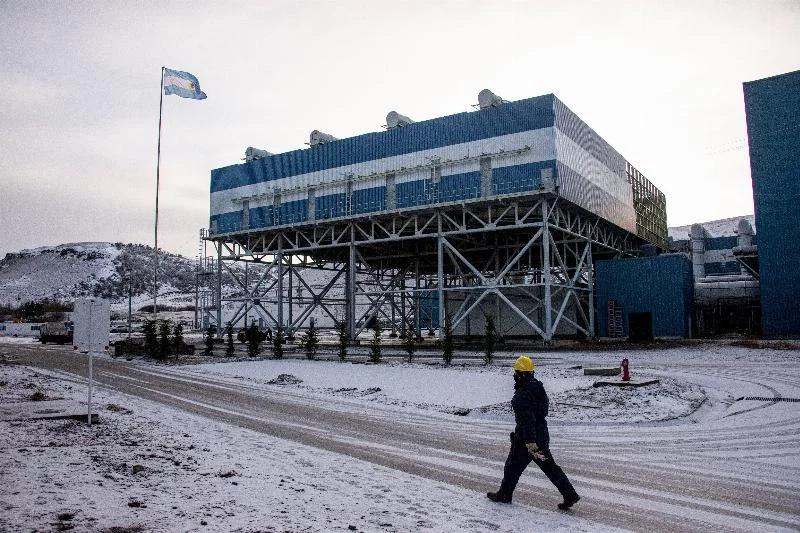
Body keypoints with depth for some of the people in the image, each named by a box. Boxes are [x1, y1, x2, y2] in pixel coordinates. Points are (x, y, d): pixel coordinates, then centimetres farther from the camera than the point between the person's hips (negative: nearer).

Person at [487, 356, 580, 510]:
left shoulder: (522, 394, -22)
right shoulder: (538, 386, 7)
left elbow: (527, 419, -28)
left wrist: (530, 442, -29)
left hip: (526, 437, -8)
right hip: (542, 433, 8)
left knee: (513, 466, 10)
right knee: (549, 466, 13)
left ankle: (504, 495, 25)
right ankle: (570, 494, 9)